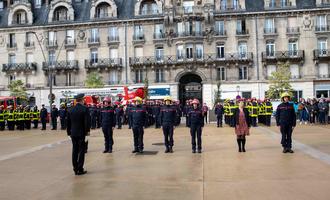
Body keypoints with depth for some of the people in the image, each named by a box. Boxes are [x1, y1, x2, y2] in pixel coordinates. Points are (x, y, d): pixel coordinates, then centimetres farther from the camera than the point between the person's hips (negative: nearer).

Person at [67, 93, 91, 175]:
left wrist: (69, 133, 18)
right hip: (82, 133, -5)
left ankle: (75, 169, 15)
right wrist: (87, 133, -11)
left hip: (73, 134, 5)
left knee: (75, 151, 10)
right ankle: (80, 169, 3)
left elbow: (68, 123, 10)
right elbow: (87, 122, -15)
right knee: (81, 151, 1)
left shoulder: (71, 110, 6)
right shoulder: (85, 109, -10)